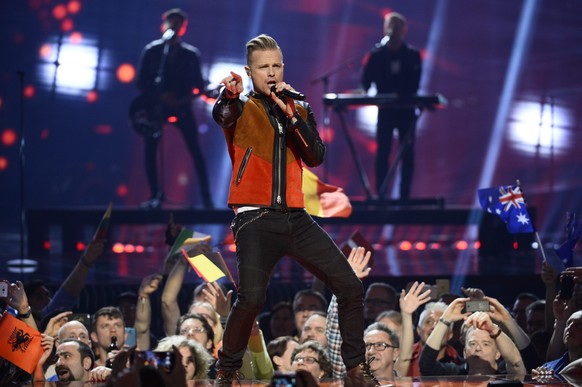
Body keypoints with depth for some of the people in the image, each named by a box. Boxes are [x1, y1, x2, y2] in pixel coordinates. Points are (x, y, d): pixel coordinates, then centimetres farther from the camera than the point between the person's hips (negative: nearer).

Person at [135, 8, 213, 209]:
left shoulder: (191, 54, 6)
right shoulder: (151, 51, 3)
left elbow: (198, 83, 7)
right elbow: (141, 81, -1)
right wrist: (160, 96, -14)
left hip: (182, 106, 0)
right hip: (156, 106, 0)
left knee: (195, 150, -7)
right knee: (150, 151, -5)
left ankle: (206, 197, -6)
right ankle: (155, 195, 7)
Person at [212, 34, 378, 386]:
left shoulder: (300, 109, 16)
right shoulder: (241, 107, 2)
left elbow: (316, 157, 2)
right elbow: (221, 115, -24)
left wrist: (292, 115, -11)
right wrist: (230, 96, -48)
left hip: (296, 218, 5)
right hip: (256, 219, -5)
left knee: (350, 286, -1)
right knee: (251, 298, -25)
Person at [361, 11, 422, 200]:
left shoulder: (412, 55, 0)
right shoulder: (377, 54, 1)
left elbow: (414, 84, -8)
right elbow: (366, 80, -1)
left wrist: (400, 95, -25)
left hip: (406, 110, 0)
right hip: (385, 110, 0)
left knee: (407, 153, 1)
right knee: (382, 152, -3)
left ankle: (404, 196, 3)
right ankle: (380, 195, -1)